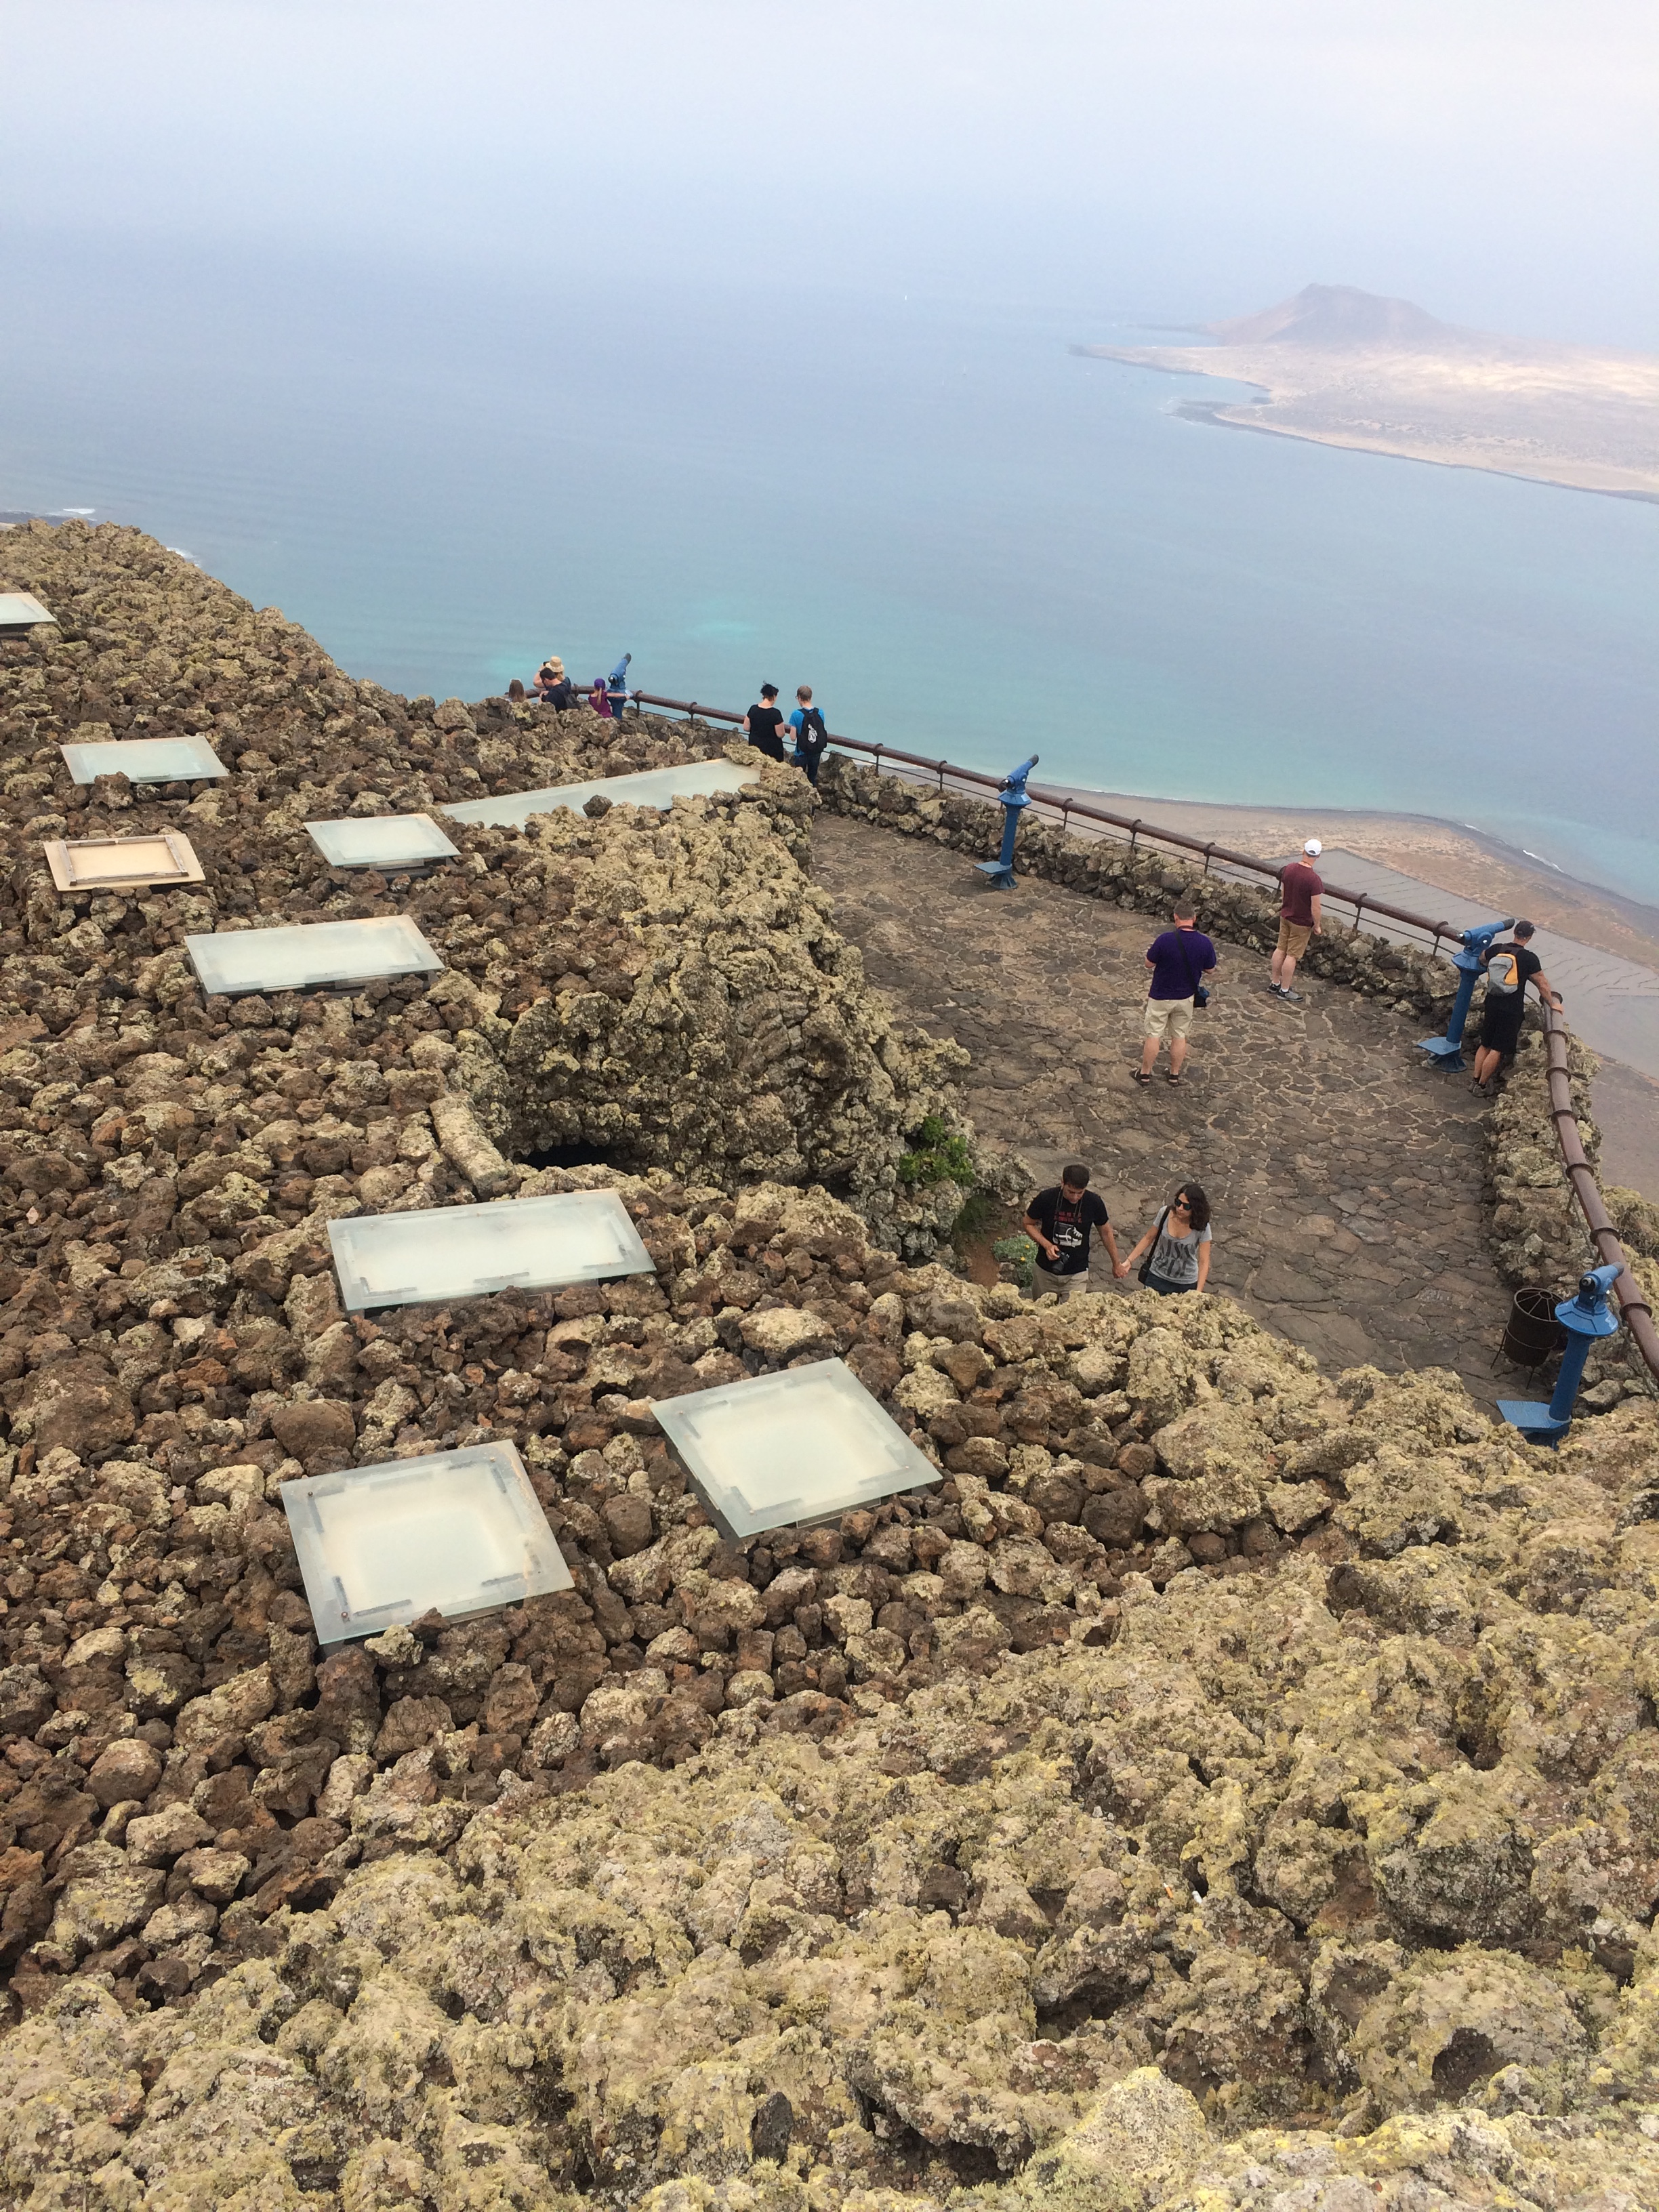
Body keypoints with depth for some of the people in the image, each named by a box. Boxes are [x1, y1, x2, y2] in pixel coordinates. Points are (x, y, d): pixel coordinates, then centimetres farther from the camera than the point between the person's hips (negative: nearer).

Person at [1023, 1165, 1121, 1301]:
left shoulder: (1094, 1203, -14)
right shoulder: (1046, 1199, -18)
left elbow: (1105, 1232, 3)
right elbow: (1029, 1224, -2)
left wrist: (1116, 1264, 12)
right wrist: (1047, 1245, -18)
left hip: (1077, 1275, 0)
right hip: (1045, 1272, 1)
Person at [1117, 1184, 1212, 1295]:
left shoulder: (1202, 1227, -17)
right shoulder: (1165, 1213, -13)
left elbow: (1204, 1262, -15)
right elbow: (1148, 1238, 0)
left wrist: (1198, 1292, -24)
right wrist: (1129, 1261, -6)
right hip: (1157, 1278, 1)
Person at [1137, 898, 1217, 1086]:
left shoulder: (1165, 940, -25)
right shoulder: (1205, 943, -15)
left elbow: (1149, 964, -12)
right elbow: (1210, 970, 0)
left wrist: (1152, 950, 6)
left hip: (1161, 996, -3)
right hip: (1186, 997, 3)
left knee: (1153, 1035, 10)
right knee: (1180, 1036, 18)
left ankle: (1145, 1073, 21)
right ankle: (1175, 1074, 28)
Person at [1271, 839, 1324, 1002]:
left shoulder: (1290, 868, -8)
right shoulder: (1313, 879, -28)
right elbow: (1315, 907, -23)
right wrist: (1317, 926, -8)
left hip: (1285, 916, 7)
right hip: (1302, 923, -7)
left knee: (1281, 949, 18)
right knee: (1292, 955, 5)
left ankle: (1275, 983, 31)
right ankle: (1284, 990, 16)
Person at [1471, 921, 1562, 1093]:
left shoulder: (1497, 949, 2)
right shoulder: (1529, 958, -12)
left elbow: (1482, 959, 26)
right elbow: (1543, 985, -5)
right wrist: (1553, 1004, 9)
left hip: (1492, 1004, 5)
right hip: (1511, 1010, -5)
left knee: (1485, 1045, 17)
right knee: (1497, 1050, 1)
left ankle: (1475, 1080, 20)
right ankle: (1481, 1085, 4)